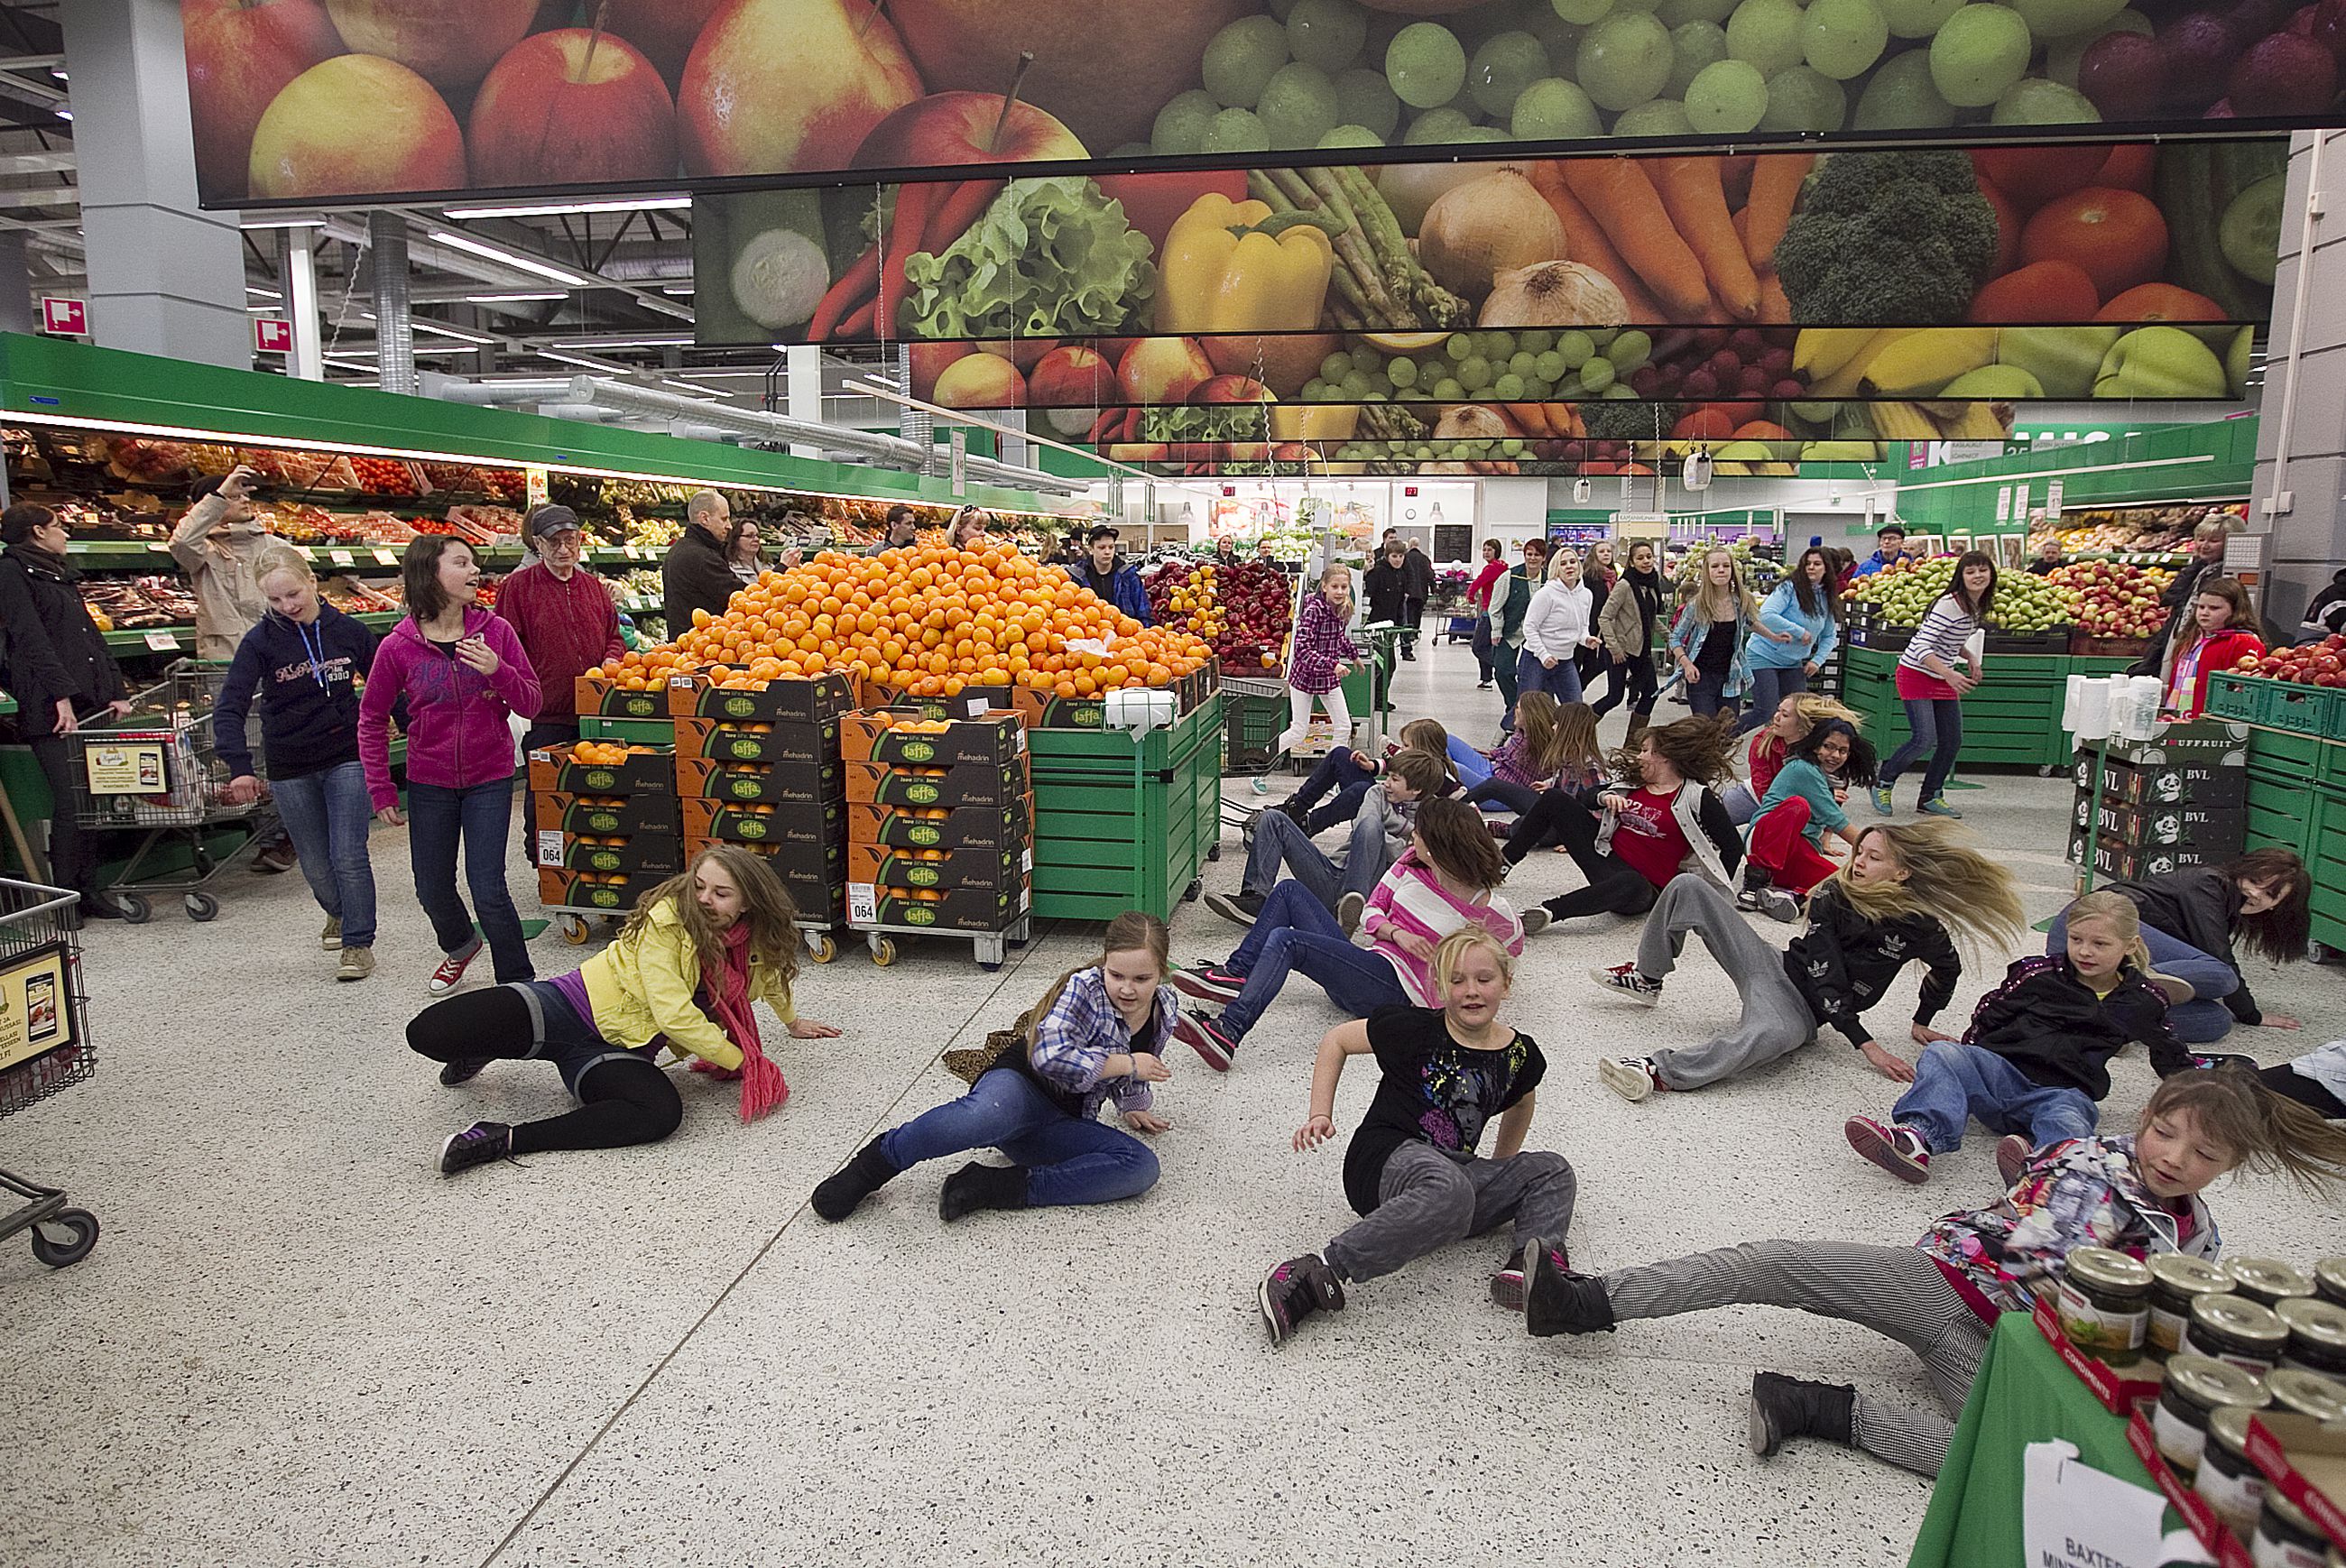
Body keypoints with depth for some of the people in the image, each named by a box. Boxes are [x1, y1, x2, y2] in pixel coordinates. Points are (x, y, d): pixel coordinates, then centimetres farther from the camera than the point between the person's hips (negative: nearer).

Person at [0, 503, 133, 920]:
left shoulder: (59, 575, 25)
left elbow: (92, 635, 21)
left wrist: (115, 691, 11)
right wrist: (62, 693, -19)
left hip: (91, 704, 7)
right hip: (52, 711, -7)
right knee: (71, 802, -9)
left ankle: (88, 889, 11)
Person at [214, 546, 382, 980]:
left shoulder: (348, 631, -4)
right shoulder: (260, 641, -8)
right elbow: (229, 706, -14)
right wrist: (239, 766, -27)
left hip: (347, 758, -1)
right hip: (291, 770, 1)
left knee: (349, 856, -7)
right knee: (316, 866, 10)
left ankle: (358, 944, 6)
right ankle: (339, 913, 41)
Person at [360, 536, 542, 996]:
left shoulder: (495, 631, -8)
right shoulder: (398, 647, -9)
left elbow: (531, 704, -4)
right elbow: (372, 721, 2)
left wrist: (498, 671, -23)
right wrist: (381, 790, 0)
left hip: (489, 779, -1)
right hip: (430, 784, 1)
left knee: (488, 889, -7)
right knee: (433, 889, 14)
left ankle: (519, 983, 9)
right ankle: (459, 945, 46)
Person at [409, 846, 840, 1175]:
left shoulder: (752, 950, 4)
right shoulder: (668, 918, -15)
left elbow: (769, 974, 32)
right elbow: (675, 1016, -22)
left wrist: (792, 1020, 44)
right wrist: (743, 1063, -15)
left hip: (617, 1050, 4)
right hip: (570, 1005, -4)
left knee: (663, 1113, -33)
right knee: (428, 1032, -22)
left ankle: (506, 1140, -23)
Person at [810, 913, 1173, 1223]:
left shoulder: (1167, 1008, 6)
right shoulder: (1085, 988, -12)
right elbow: (1050, 1056, -27)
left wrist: (1132, 1108, 28)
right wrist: (1126, 1064, -18)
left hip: (1062, 1128, 6)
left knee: (1142, 1168, -25)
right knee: (989, 1114, -45)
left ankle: (991, 1187, -27)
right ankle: (874, 1163, -19)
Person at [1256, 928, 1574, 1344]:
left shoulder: (1519, 1053, 4)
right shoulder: (1416, 1029, -9)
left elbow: (1522, 1103, 29)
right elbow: (1335, 1041, 3)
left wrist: (1502, 1165, 30)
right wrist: (1320, 1115, -5)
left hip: (1458, 1170, 6)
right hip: (1386, 1161, -6)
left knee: (1553, 1172, -5)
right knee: (1448, 1191, -40)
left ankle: (1531, 1262, -28)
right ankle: (1317, 1274, -43)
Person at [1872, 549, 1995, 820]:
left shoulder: (1979, 607, 6)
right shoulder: (1949, 605, -22)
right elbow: (1922, 647, -28)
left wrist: (1973, 659, 7)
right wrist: (1950, 674, -37)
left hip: (1943, 677, 8)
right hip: (1916, 674, -8)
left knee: (1952, 741, 4)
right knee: (1925, 739, -15)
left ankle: (1932, 796, 18)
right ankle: (1883, 784, 6)